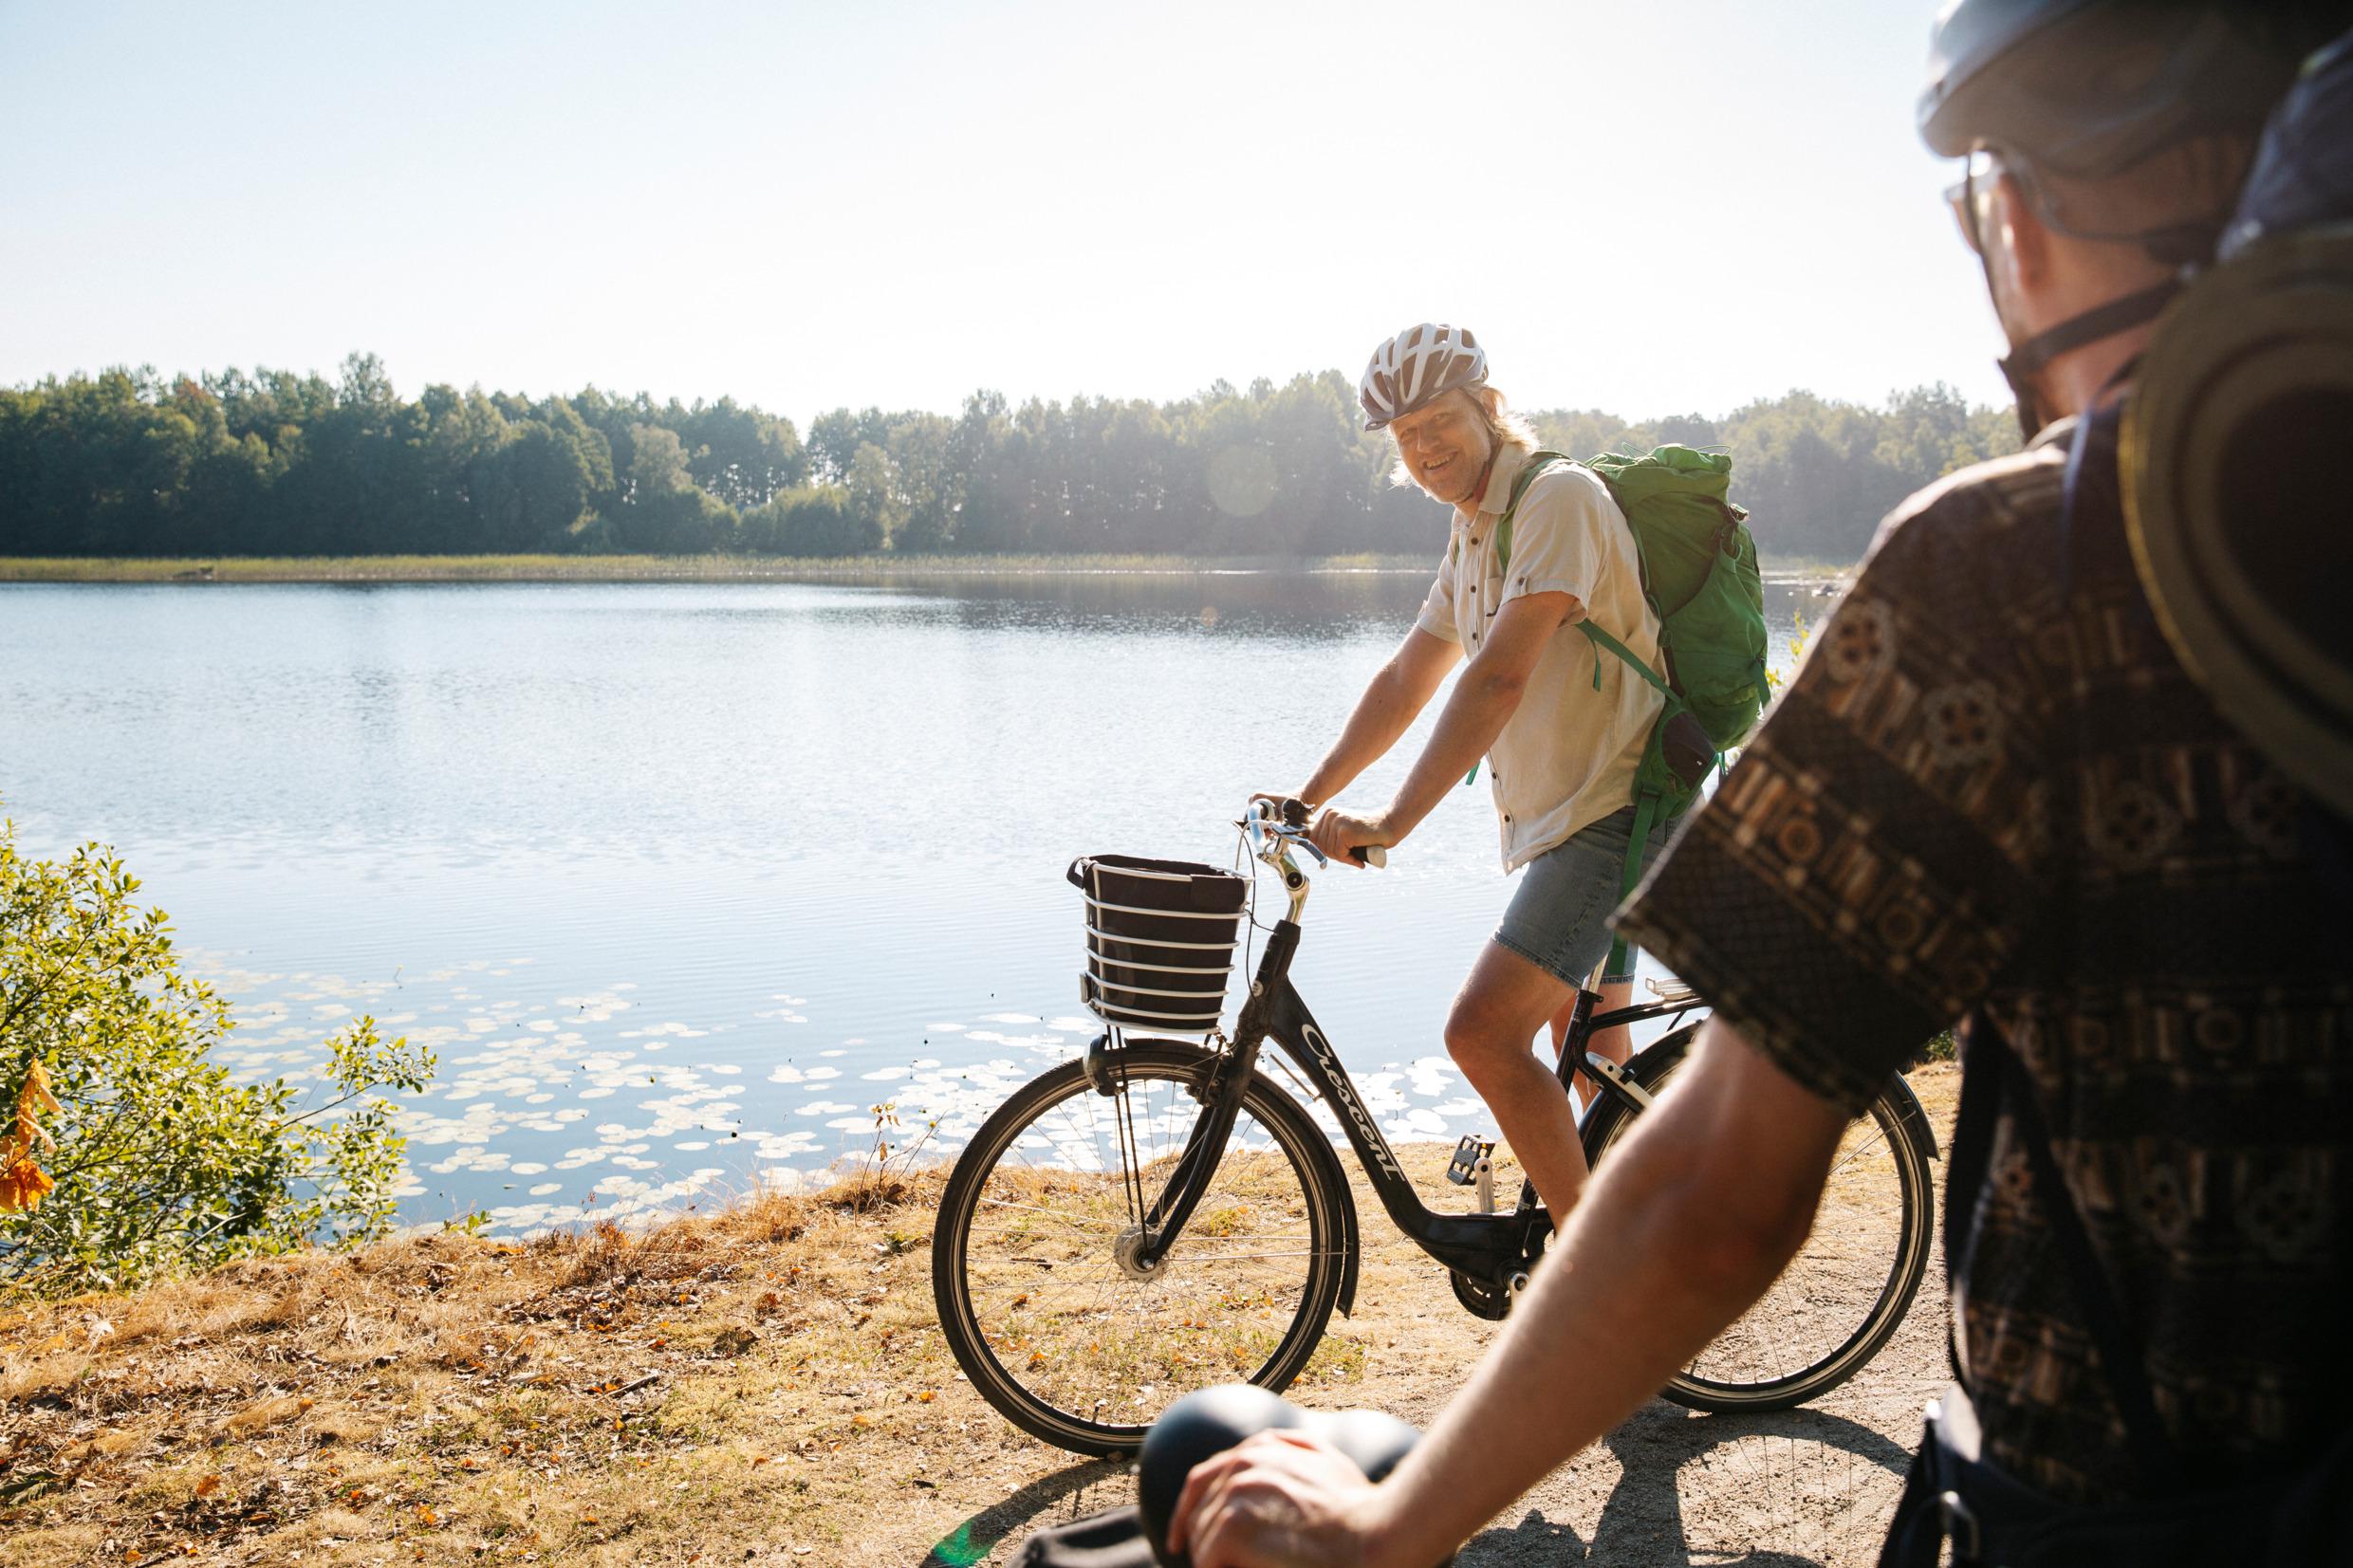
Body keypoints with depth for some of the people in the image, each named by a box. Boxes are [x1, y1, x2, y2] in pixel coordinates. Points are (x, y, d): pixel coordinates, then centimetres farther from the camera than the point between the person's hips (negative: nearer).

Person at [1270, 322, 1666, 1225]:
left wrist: (1393, 822, -31)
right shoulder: (1471, 534, 15)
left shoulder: (1559, 498, -14)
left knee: (1482, 1031, -19)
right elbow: (1406, 682, 19)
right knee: (1594, 1071, 19)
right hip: (1554, 821, 10)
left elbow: (1501, 676, -26)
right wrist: (1308, 798, 13)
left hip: (1613, 813, -10)